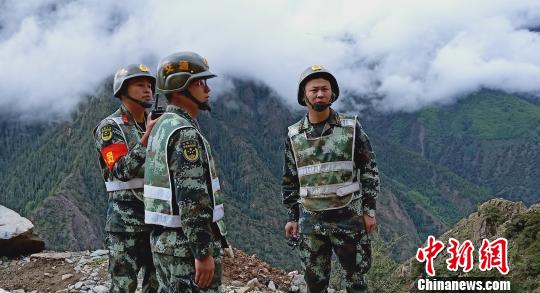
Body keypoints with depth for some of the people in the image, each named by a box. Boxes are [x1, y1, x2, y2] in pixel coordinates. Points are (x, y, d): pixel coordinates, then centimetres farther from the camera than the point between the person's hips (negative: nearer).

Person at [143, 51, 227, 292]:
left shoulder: (163, 126, 13)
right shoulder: (185, 133, -17)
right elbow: (192, 199, -23)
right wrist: (204, 252, -22)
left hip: (163, 239, 10)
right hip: (187, 245, -10)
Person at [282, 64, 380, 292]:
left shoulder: (351, 128, -2)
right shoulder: (294, 135, 3)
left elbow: (369, 170, 0)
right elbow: (290, 180, 9)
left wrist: (369, 210, -4)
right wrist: (292, 217, 7)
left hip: (349, 217, -1)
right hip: (310, 220, 2)